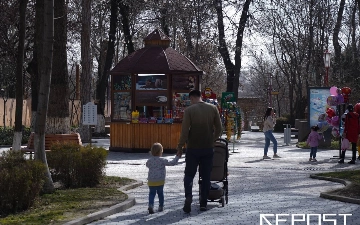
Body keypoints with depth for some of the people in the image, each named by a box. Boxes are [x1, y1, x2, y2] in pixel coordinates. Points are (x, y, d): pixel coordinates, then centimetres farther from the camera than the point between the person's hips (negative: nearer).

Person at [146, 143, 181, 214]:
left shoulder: (149, 161, -1)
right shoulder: (162, 160, -9)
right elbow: (172, 163, -7)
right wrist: (177, 157, 5)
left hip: (151, 181, 1)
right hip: (160, 181, -1)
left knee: (152, 193, 3)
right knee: (160, 193, 14)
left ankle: (150, 205, -19)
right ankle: (161, 206, 23)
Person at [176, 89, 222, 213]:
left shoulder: (189, 110, -9)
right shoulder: (213, 108, 1)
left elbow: (184, 131, -11)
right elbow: (218, 128, 3)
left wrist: (180, 146, -2)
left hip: (193, 148, -2)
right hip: (208, 148, 2)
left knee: (189, 174, 8)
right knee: (206, 176, 11)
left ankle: (188, 196, -14)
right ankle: (203, 203, 12)